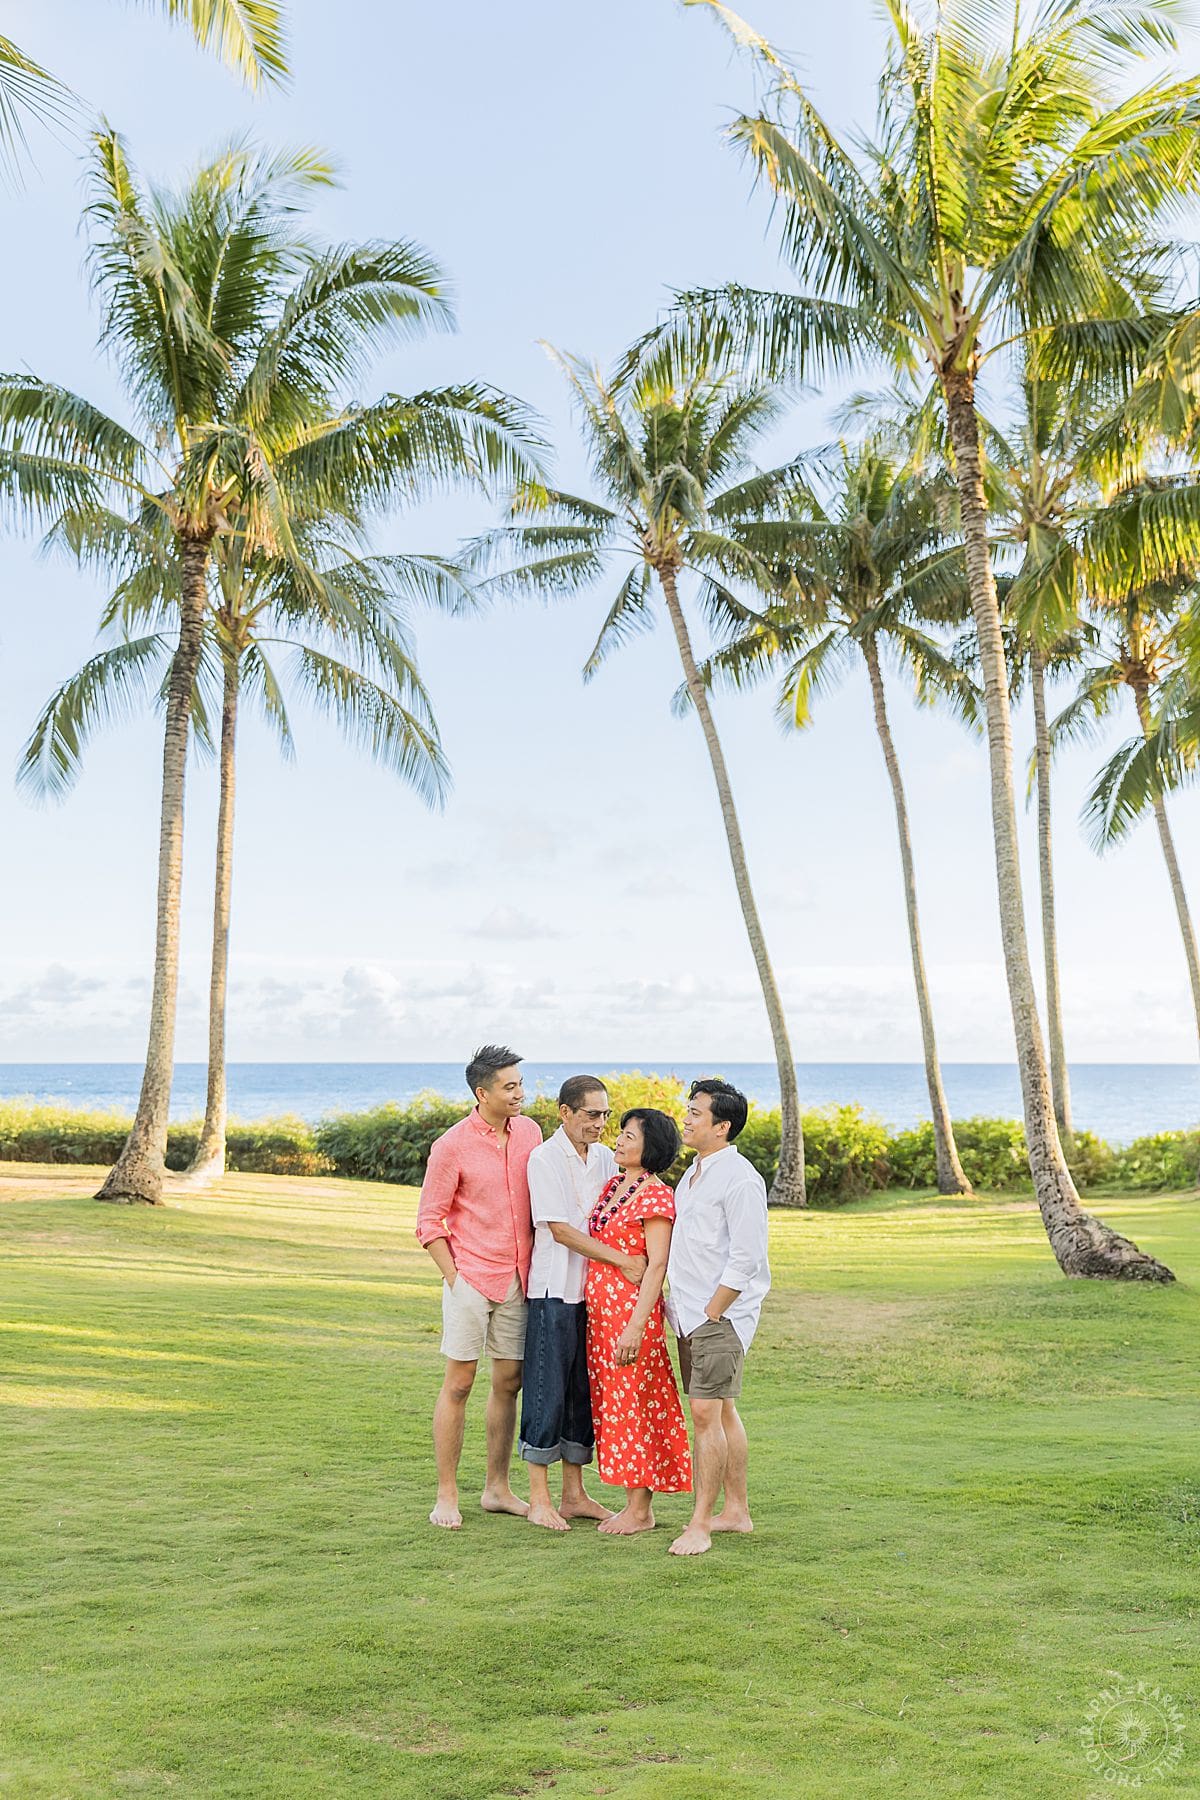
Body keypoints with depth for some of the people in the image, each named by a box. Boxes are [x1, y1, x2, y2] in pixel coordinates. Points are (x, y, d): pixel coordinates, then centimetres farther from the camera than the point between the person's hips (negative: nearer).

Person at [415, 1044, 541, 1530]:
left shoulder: (529, 1131, 5)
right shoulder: (452, 1145, -11)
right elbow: (429, 1222, -6)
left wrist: (535, 1267, 9)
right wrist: (453, 1275, -10)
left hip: (518, 1281, 5)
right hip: (471, 1278, -5)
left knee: (509, 1382, 10)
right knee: (458, 1384, 0)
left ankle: (497, 1488, 21)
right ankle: (446, 1496, 8)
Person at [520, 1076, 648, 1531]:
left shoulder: (605, 1158, 9)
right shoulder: (545, 1159, -10)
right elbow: (560, 1229, -15)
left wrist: (637, 1266, -2)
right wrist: (622, 1261, -18)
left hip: (596, 1290, 6)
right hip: (555, 1292, -6)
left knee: (584, 1393, 11)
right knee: (547, 1392, -1)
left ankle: (574, 1495, 20)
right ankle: (539, 1499, 9)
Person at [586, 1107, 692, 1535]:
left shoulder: (656, 1195, -13)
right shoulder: (612, 1186, 11)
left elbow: (657, 1264, -17)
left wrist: (636, 1325, -22)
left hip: (632, 1309, -8)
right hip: (600, 1310, 8)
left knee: (633, 1403, -1)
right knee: (612, 1402, 12)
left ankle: (641, 1510, 9)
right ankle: (633, 1502, 21)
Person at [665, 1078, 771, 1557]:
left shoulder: (739, 1179, -15)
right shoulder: (693, 1174, 14)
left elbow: (745, 1260, -17)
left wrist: (710, 1313, -15)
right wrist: (678, 1307, 14)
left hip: (722, 1314, -9)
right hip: (691, 1313, 9)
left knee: (707, 1413, -11)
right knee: (721, 1410, 14)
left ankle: (700, 1525, -6)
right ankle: (737, 1511, 22)